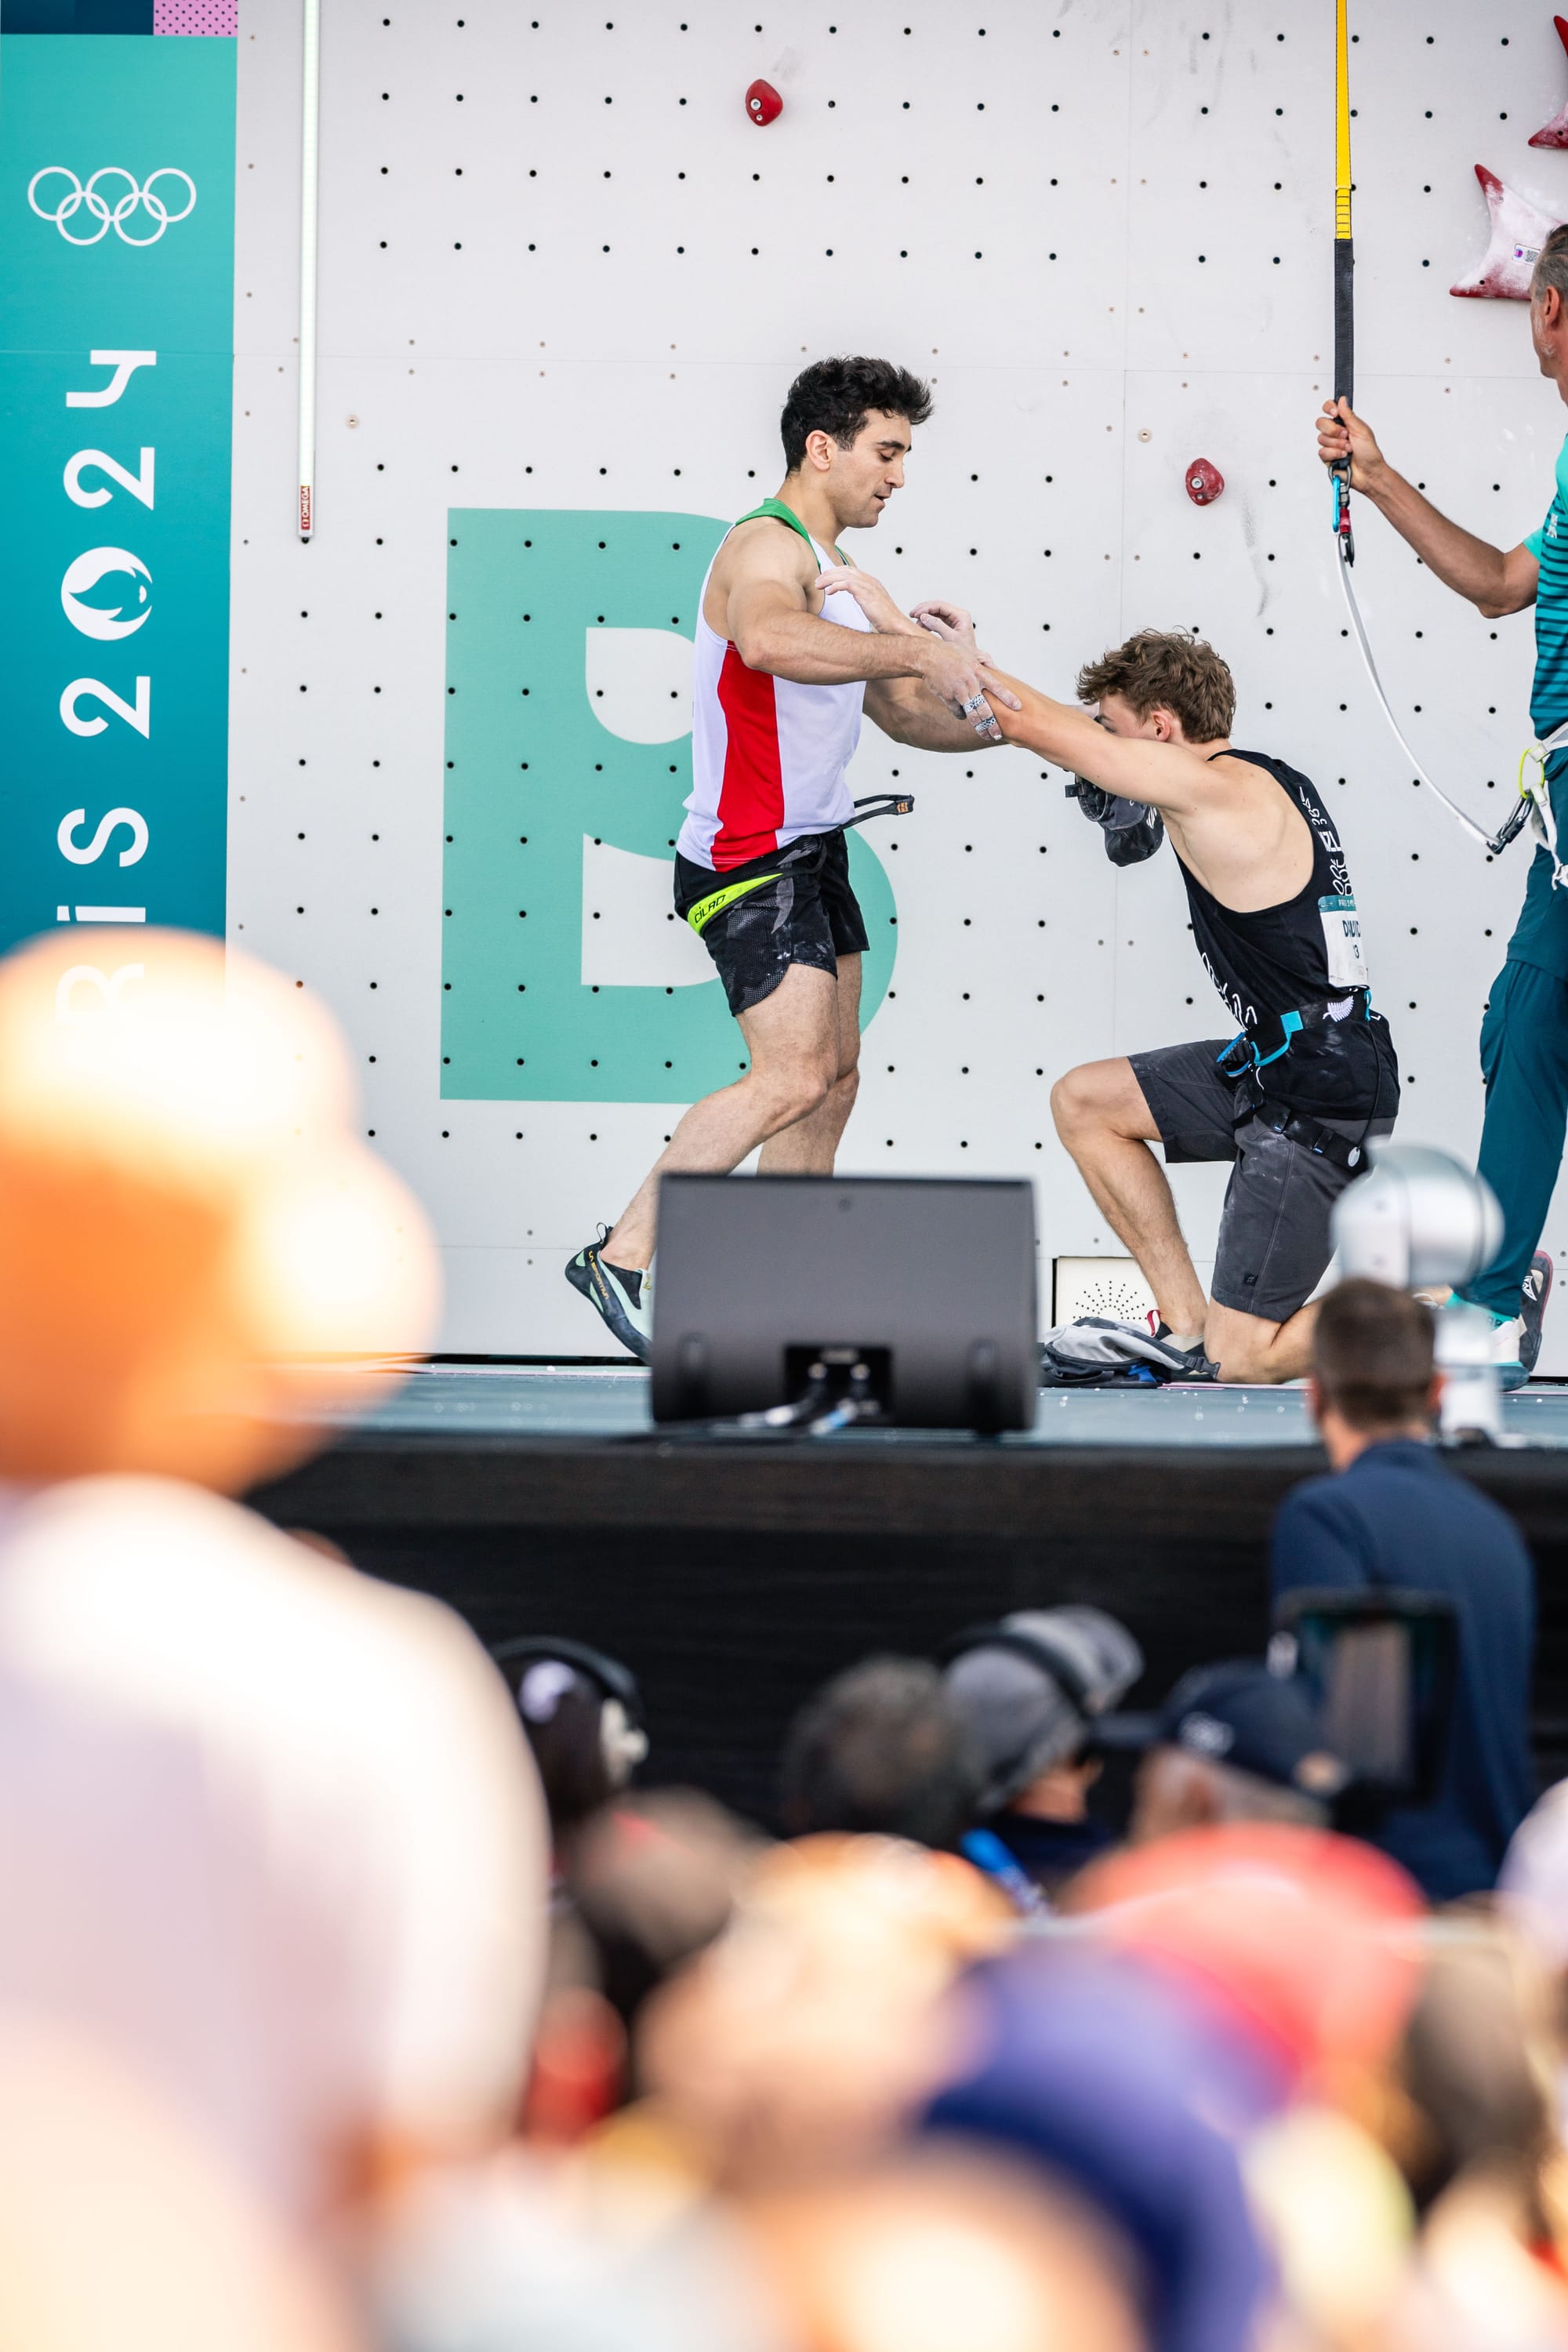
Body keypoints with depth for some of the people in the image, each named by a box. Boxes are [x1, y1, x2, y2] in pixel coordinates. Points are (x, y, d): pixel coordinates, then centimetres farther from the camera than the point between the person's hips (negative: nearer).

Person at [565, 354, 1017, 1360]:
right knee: (792, 1076, -19)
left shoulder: (836, 570, 17)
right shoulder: (768, 549, -16)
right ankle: (623, 1256, -14)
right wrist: (918, 649, -42)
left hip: (813, 852, 11)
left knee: (834, 1074, 13)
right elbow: (768, 640, -42)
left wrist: (993, 727, 7)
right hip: (748, 862, -11)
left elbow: (904, 715, 24)